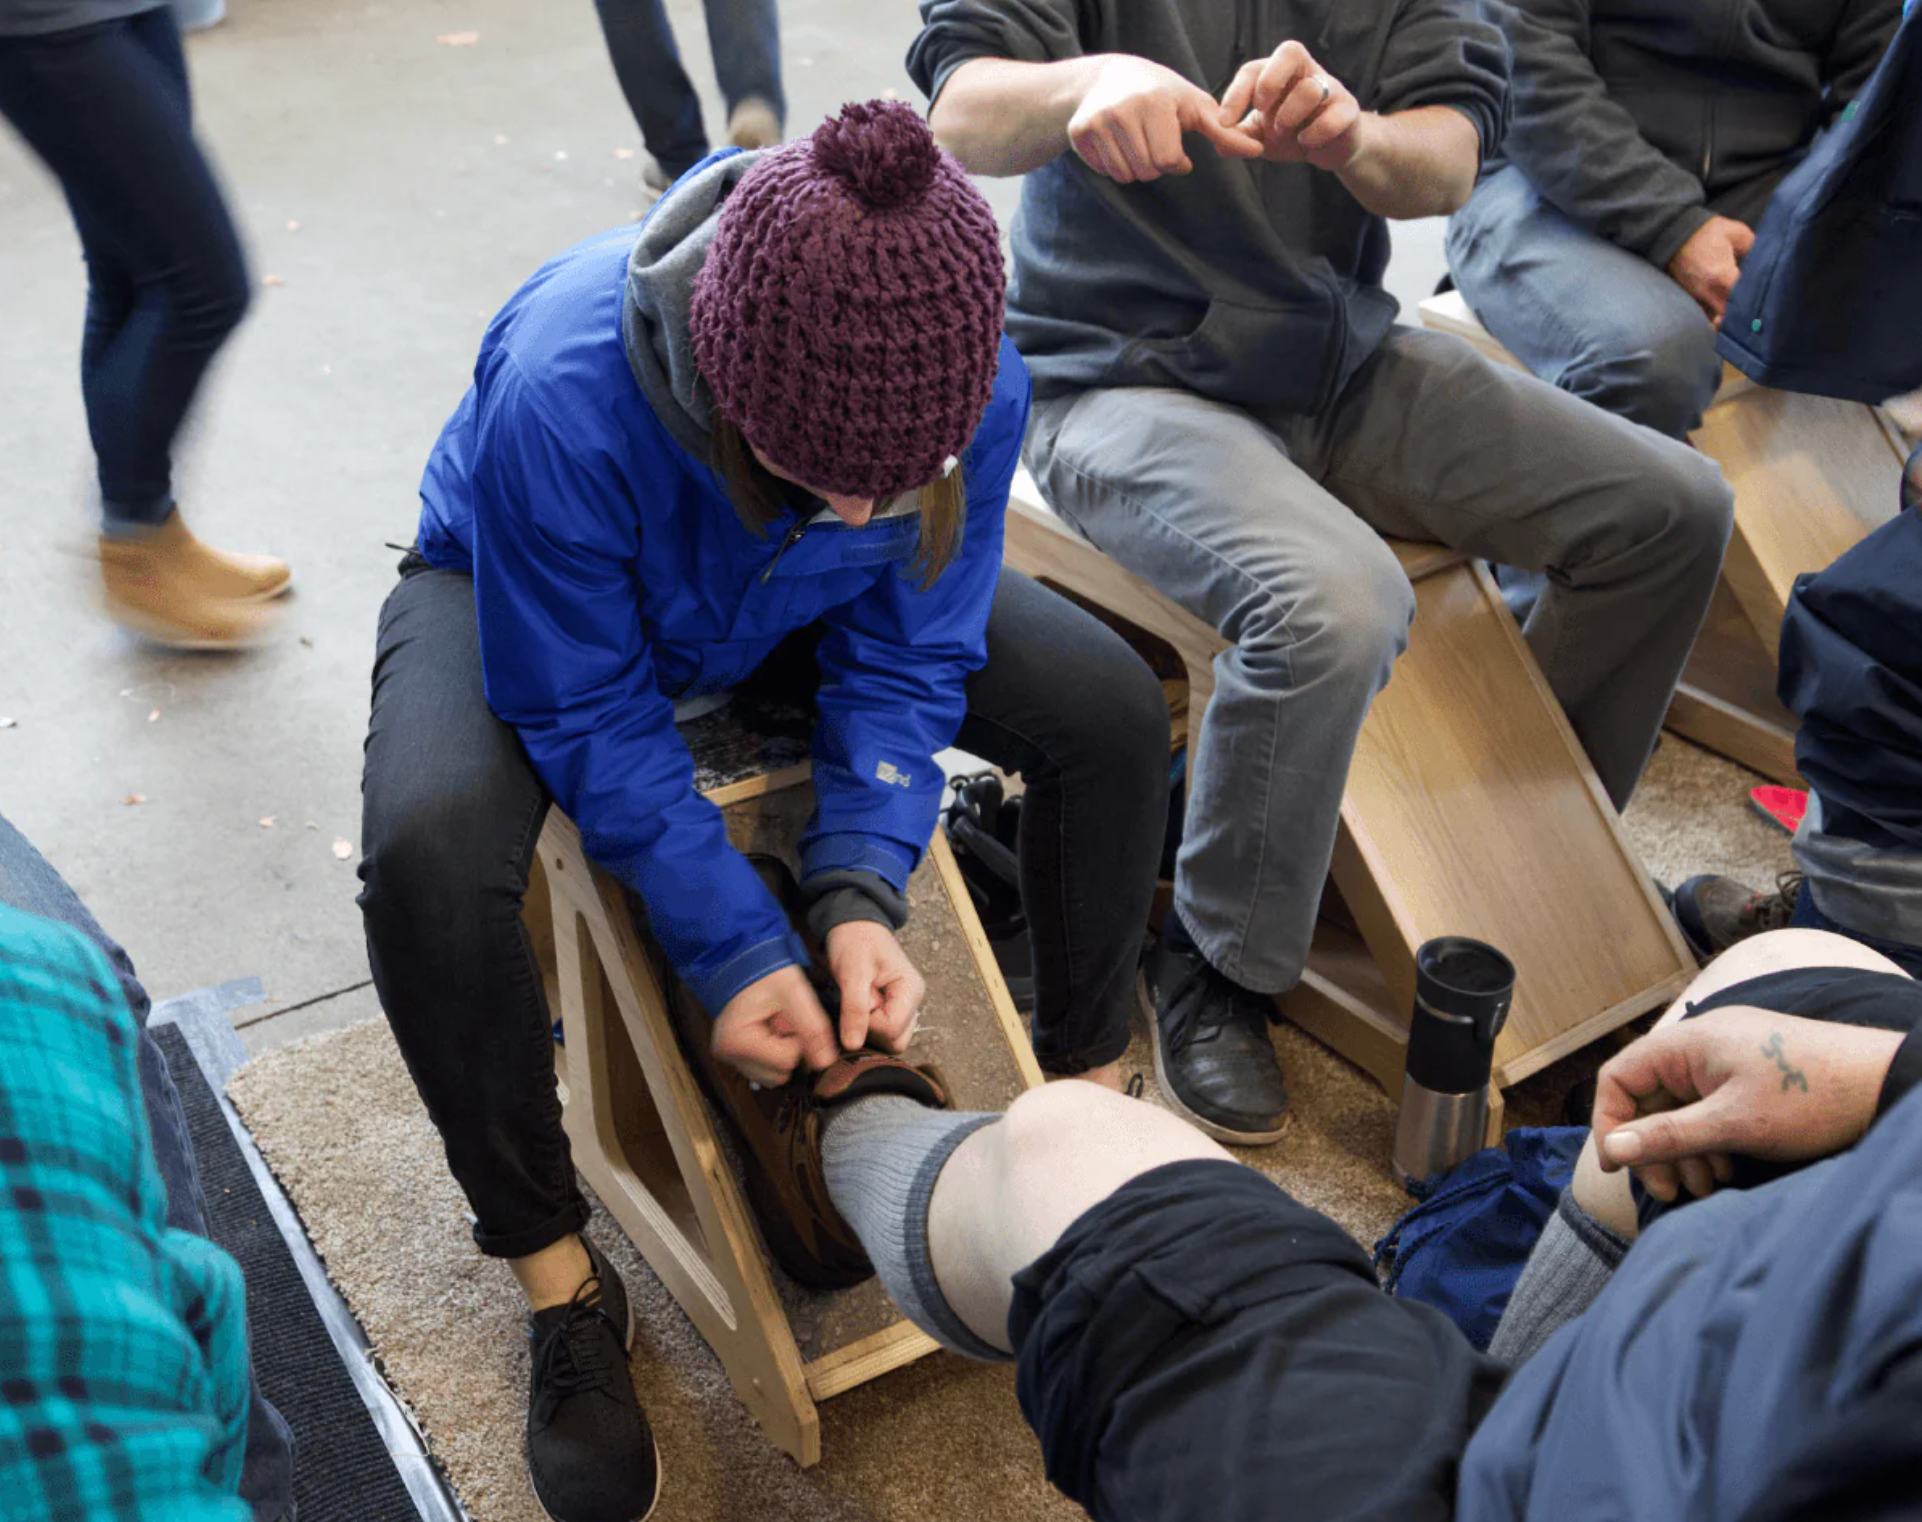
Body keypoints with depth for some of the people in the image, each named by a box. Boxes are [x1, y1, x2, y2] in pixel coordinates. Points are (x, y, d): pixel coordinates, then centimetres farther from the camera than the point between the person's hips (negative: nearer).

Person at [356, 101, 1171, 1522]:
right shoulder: (562, 400, -42)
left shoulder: (975, 389, -30)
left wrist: (861, 892, -29)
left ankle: (1088, 1088, 8)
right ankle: (558, 1276, -12)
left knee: (1110, 709, -14)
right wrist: (733, 950, -31)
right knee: (431, 849, -34)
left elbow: (904, 658, -16)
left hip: (801, 612, 3)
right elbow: (589, 715, -28)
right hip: (520, 595, -3)